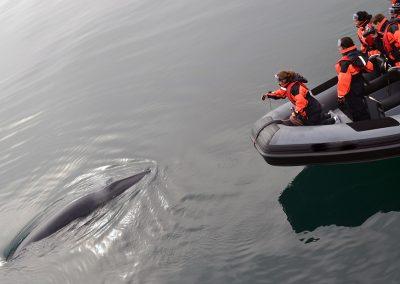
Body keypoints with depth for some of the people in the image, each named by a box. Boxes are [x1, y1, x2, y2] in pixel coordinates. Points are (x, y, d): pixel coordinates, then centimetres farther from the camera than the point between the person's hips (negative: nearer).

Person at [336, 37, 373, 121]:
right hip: (360, 87, 9)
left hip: (351, 92, -9)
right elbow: (370, 67, 6)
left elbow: (344, 81, -30)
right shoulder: (359, 54, -4)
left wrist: (340, 96, -23)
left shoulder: (345, 62, -29)